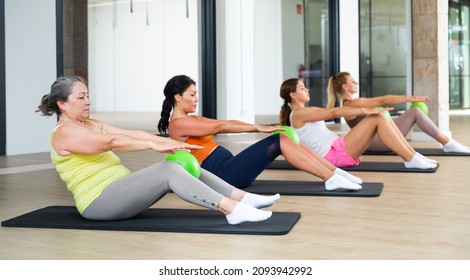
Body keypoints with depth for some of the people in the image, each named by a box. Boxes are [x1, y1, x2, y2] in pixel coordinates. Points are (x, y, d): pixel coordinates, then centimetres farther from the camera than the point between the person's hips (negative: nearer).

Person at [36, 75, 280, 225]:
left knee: (178, 165, -8)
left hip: (119, 192, 9)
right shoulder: (64, 133, -9)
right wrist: (154, 145, -35)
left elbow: (131, 133, 7)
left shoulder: (91, 124, 19)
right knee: (168, 171, -25)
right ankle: (232, 210, -34)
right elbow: (112, 142, -25)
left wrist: (169, 141, -6)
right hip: (99, 202, -9)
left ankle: (244, 198, -16)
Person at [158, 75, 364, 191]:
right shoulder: (177, 125, -8)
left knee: (286, 139, -5)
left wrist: (259, 127, 4)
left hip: (228, 168, 9)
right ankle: (330, 179, -19)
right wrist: (258, 128, -17)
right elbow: (220, 127, -14)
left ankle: (334, 172, -7)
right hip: (224, 174, -9)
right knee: (281, 142, -18)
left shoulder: (192, 120, 22)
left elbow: (226, 124, 14)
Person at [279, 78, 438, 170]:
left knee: (380, 117, -2)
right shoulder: (298, 114, -7)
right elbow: (333, 113, -14)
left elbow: (331, 113, 20)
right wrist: (365, 110, -18)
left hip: (338, 148, 9)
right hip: (334, 154, -9)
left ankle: (412, 154, -4)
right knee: (377, 119, -17)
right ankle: (411, 160, -17)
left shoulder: (307, 112, 25)